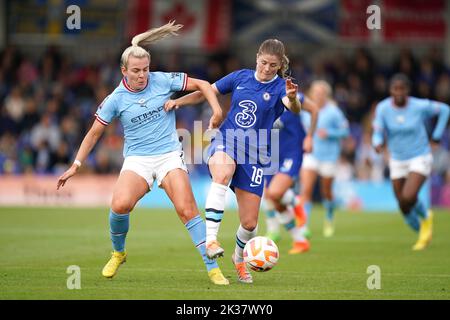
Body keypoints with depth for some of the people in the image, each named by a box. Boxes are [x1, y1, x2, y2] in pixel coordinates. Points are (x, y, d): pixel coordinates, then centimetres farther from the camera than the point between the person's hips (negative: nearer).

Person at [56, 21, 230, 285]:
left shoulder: (163, 81, -2)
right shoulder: (116, 99, -1)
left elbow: (202, 85, 4)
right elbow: (95, 133, 7)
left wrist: (217, 109, -12)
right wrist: (76, 165, 4)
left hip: (169, 155, 0)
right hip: (137, 159, 0)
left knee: (187, 209, -18)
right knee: (120, 205, -24)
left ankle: (213, 268, -13)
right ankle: (118, 253, 6)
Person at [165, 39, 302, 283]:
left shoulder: (280, 87, -4)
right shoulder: (241, 77, 5)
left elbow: (294, 108, -26)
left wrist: (292, 98, -49)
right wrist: (179, 101, -3)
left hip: (255, 154, 0)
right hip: (226, 142, 0)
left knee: (249, 223, 0)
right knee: (223, 173, -39)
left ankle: (239, 258, 34)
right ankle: (209, 238, -41)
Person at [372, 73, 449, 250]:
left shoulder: (420, 106, -16)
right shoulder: (383, 108, -11)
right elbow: (377, 134, -10)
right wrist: (378, 144, -33)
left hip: (420, 158, -3)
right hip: (397, 161, 3)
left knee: (408, 198, -25)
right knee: (405, 209, 7)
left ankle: (426, 216, 9)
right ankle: (422, 233, 37)